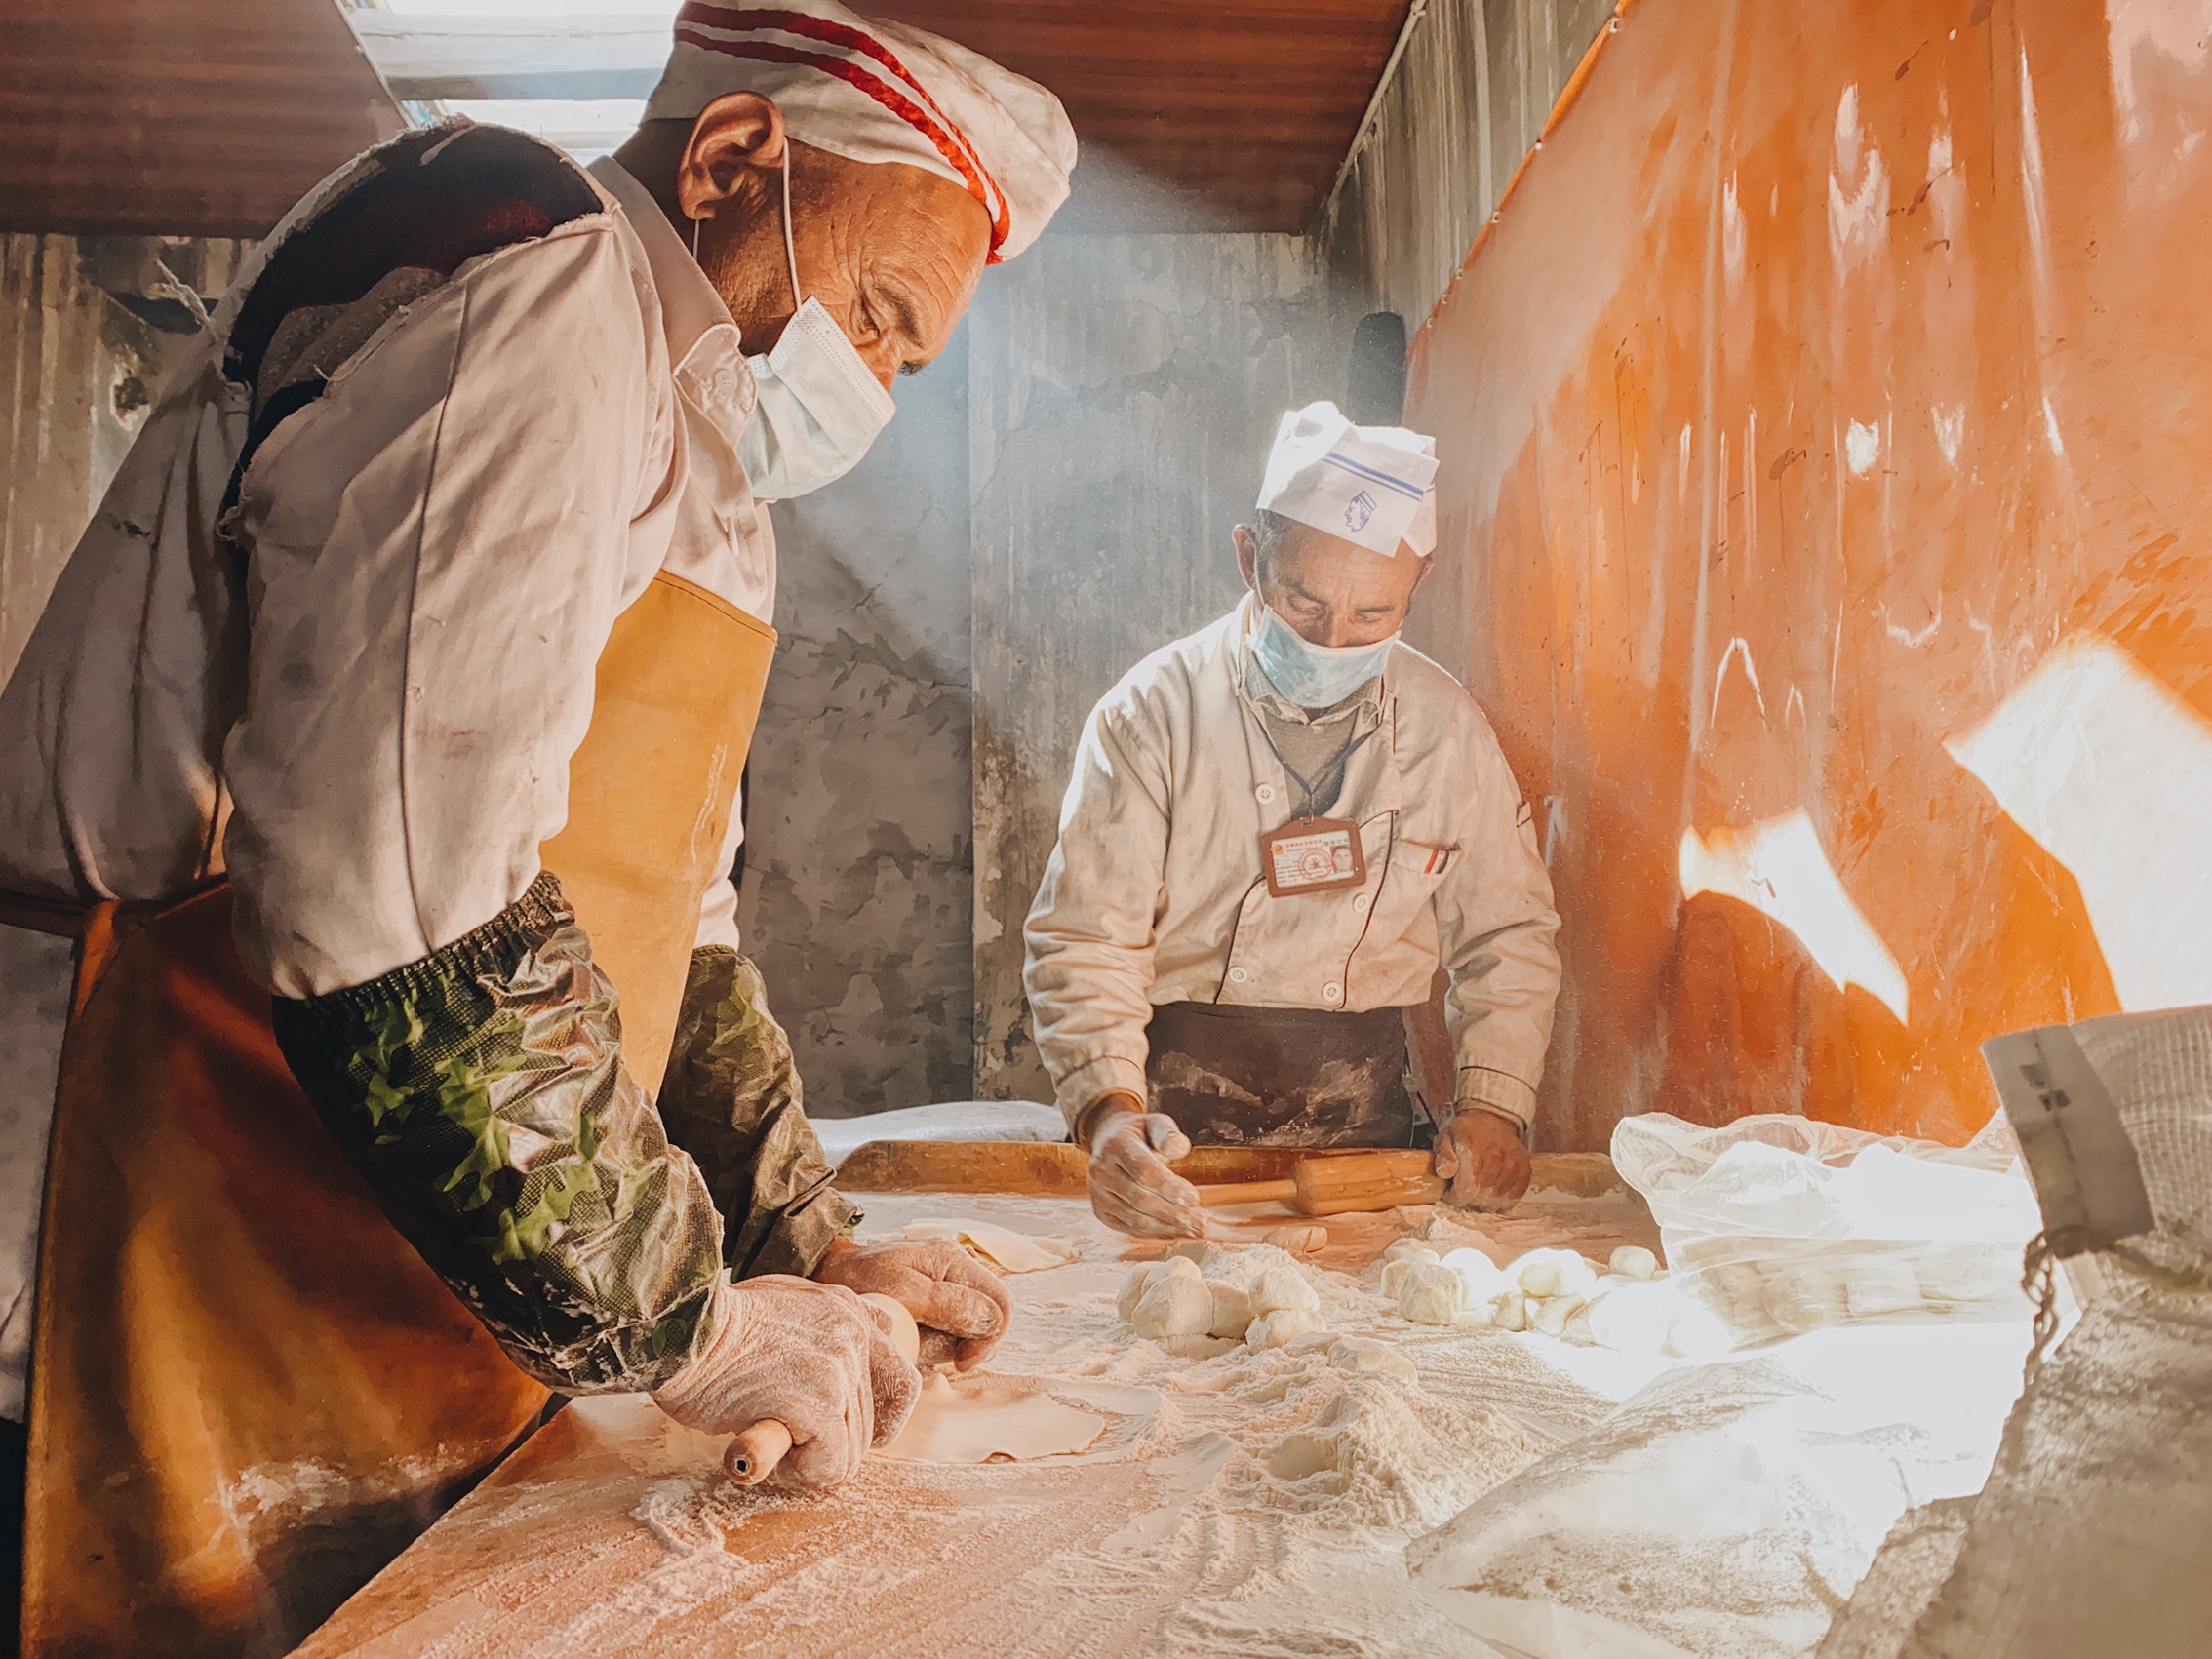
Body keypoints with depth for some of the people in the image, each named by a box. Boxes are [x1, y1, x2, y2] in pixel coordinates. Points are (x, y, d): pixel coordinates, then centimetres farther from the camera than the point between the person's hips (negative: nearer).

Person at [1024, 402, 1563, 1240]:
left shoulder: (1445, 725, 3)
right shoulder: (1153, 713, -7)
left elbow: (1507, 933, 12)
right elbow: (1085, 941, -9)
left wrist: (1494, 1105, -1)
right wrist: (1110, 1108, -25)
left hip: (1363, 1110, 3)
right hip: (1173, 1121, -2)